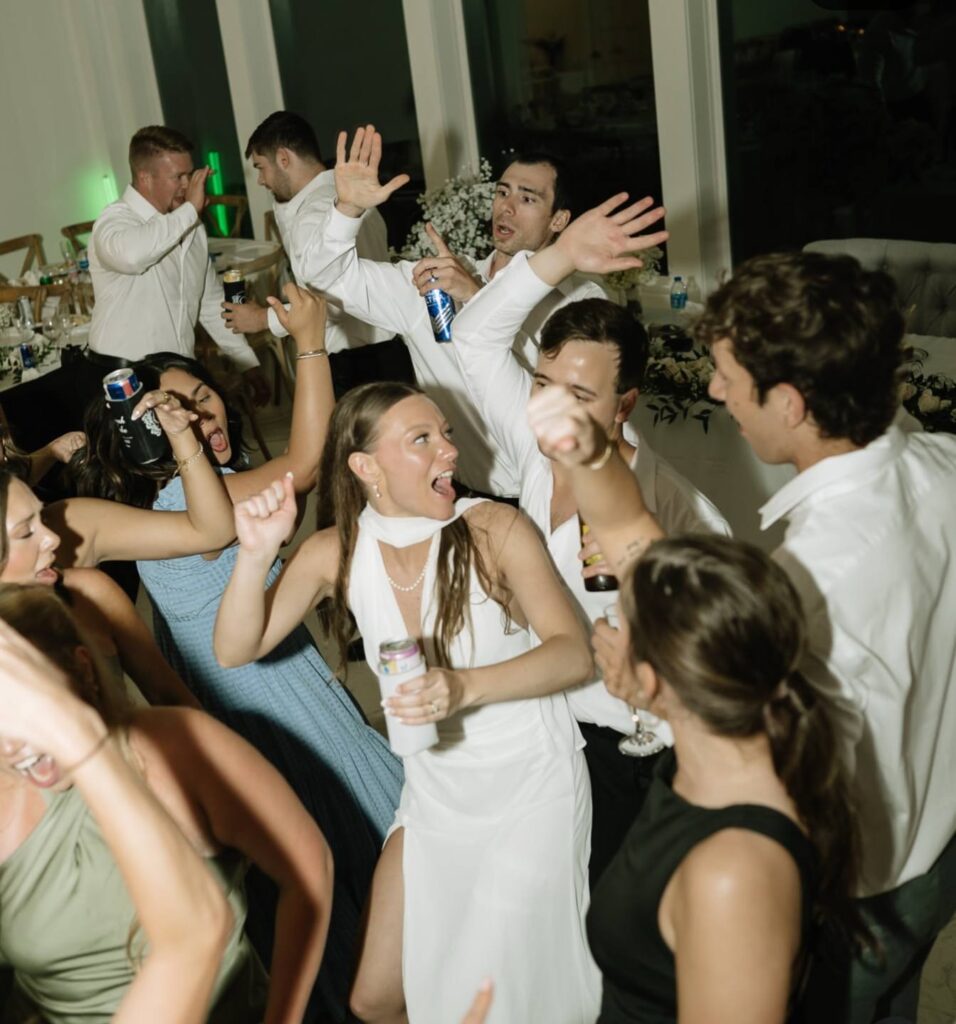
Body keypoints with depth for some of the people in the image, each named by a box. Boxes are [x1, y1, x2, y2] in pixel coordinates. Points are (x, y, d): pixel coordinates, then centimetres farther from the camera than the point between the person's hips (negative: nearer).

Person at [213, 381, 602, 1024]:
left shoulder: (494, 529, -19)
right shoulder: (337, 552, -8)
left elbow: (574, 653, -25)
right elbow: (236, 651, -10)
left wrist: (465, 687, -41)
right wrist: (257, 554, -27)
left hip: (531, 785, -4)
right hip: (435, 795, 4)